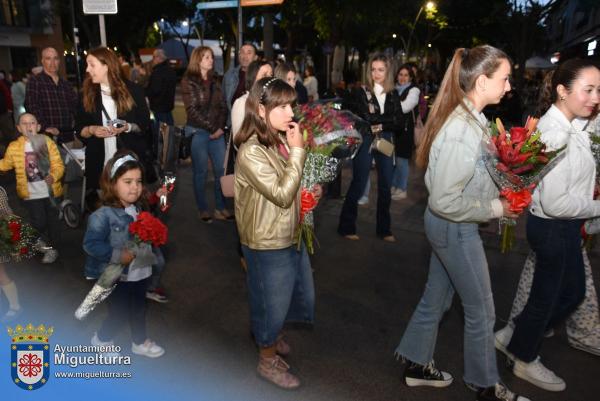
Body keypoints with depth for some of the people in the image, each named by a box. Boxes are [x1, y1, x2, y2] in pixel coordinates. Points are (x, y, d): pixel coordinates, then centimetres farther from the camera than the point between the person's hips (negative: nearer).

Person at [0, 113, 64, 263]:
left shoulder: (48, 142, -6)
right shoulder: (14, 147, -1)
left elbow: (58, 165, -9)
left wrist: (53, 176, -26)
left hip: (50, 191, 0)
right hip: (31, 193, 1)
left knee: (52, 220, 9)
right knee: (38, 221, 2)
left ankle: (52, 248, 27)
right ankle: (40, 240, 35)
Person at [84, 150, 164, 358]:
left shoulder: (139, 209, 0)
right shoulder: (103, 215, -23)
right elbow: (91, 244, -25)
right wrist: (118, 255, -27)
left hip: (139, 272, 7)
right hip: (117, 275, -6)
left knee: (139, 309, 22)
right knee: (119, 313, 9)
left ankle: (140, 341, 43)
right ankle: (101, 339, 38)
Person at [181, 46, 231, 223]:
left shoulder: (214, 80, 13)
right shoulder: (189, 81, -3)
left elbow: (222, 106, 10)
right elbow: (193, 110, -9)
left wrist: (220, 127, -5)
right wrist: (211, 128, -12)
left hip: (217, 131, 5)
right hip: (198, 131, -5)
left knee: (221, 170, 2)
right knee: (201, 171, 2)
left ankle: (220, 207, 13)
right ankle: (202, 209, 14)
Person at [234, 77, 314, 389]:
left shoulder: (282, 140, 2)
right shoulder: (251, 152, -24)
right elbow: (281, 194, -26)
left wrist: (309, 191, 4)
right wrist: (298, 151, -23)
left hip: (292, 236, 9)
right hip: (269, 244, -8)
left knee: (304, 298, 23)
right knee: (273, 304, 11)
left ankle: (271, 337, 50)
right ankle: (268, 360, 38)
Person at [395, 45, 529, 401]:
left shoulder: (467, 117, 2)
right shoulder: (464, 131, -27)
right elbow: (445, 201, -28)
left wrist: (499, 193, 1)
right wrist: (495, 209, -16)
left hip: (448, 226, 9)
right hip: (455, 228, -9)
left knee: (437, 297, 21)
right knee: (481, 309, 11)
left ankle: (418, 364, 39)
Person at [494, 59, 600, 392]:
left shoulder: (572, 126, 2)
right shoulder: (557, 135, -27)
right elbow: (555, 203, -28)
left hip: (564, 227, 9)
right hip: (554, 228, -9)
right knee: (546, 296, 11)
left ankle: (515, 337, 38)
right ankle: (525, 360, 37)